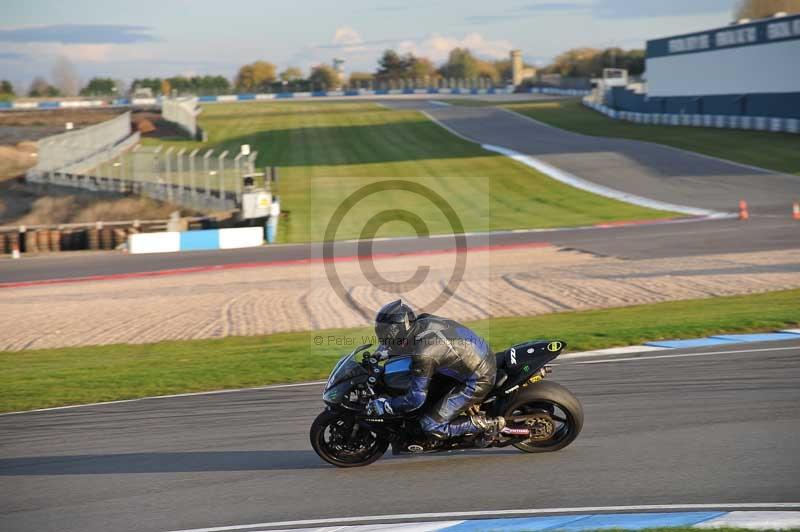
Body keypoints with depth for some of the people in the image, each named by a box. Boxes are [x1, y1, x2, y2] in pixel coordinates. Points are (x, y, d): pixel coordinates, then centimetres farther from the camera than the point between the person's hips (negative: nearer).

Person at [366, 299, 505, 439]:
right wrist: (383, 354, 24)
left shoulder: (423, 354, -27)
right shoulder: (424, 320, -3)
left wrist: (384, 405, -9)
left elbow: (416, 399, -20)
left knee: (432, 426, -6)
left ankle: (486, 424, -4)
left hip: (478, 381, -9)